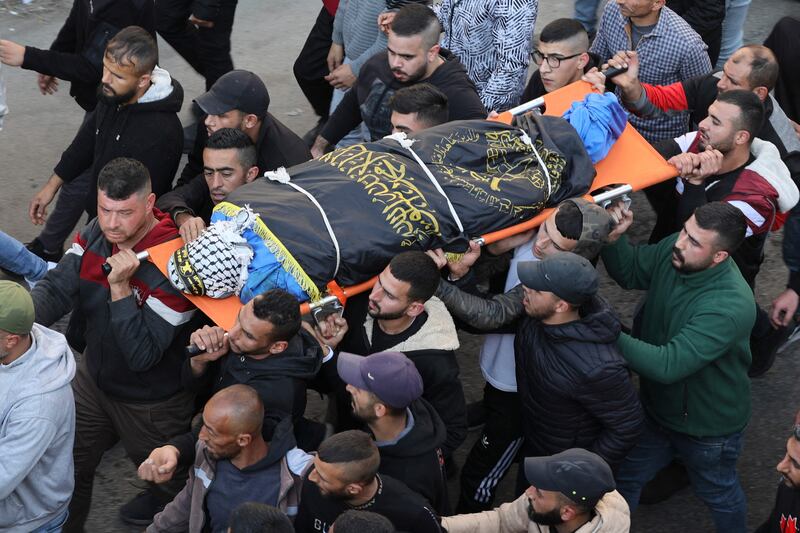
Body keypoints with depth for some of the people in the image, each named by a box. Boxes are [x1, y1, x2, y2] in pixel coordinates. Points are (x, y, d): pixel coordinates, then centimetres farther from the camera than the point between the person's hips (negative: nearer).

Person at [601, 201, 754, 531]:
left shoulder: (731, 307, -40)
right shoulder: (673, 250, -21)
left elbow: (668, 365, -42)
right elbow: (629, 272, -1)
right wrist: (614, 239, -22)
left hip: (707, 426, -5)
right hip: (655, 405, 6)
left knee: (718, 493, 24)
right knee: (623, 479, 23)